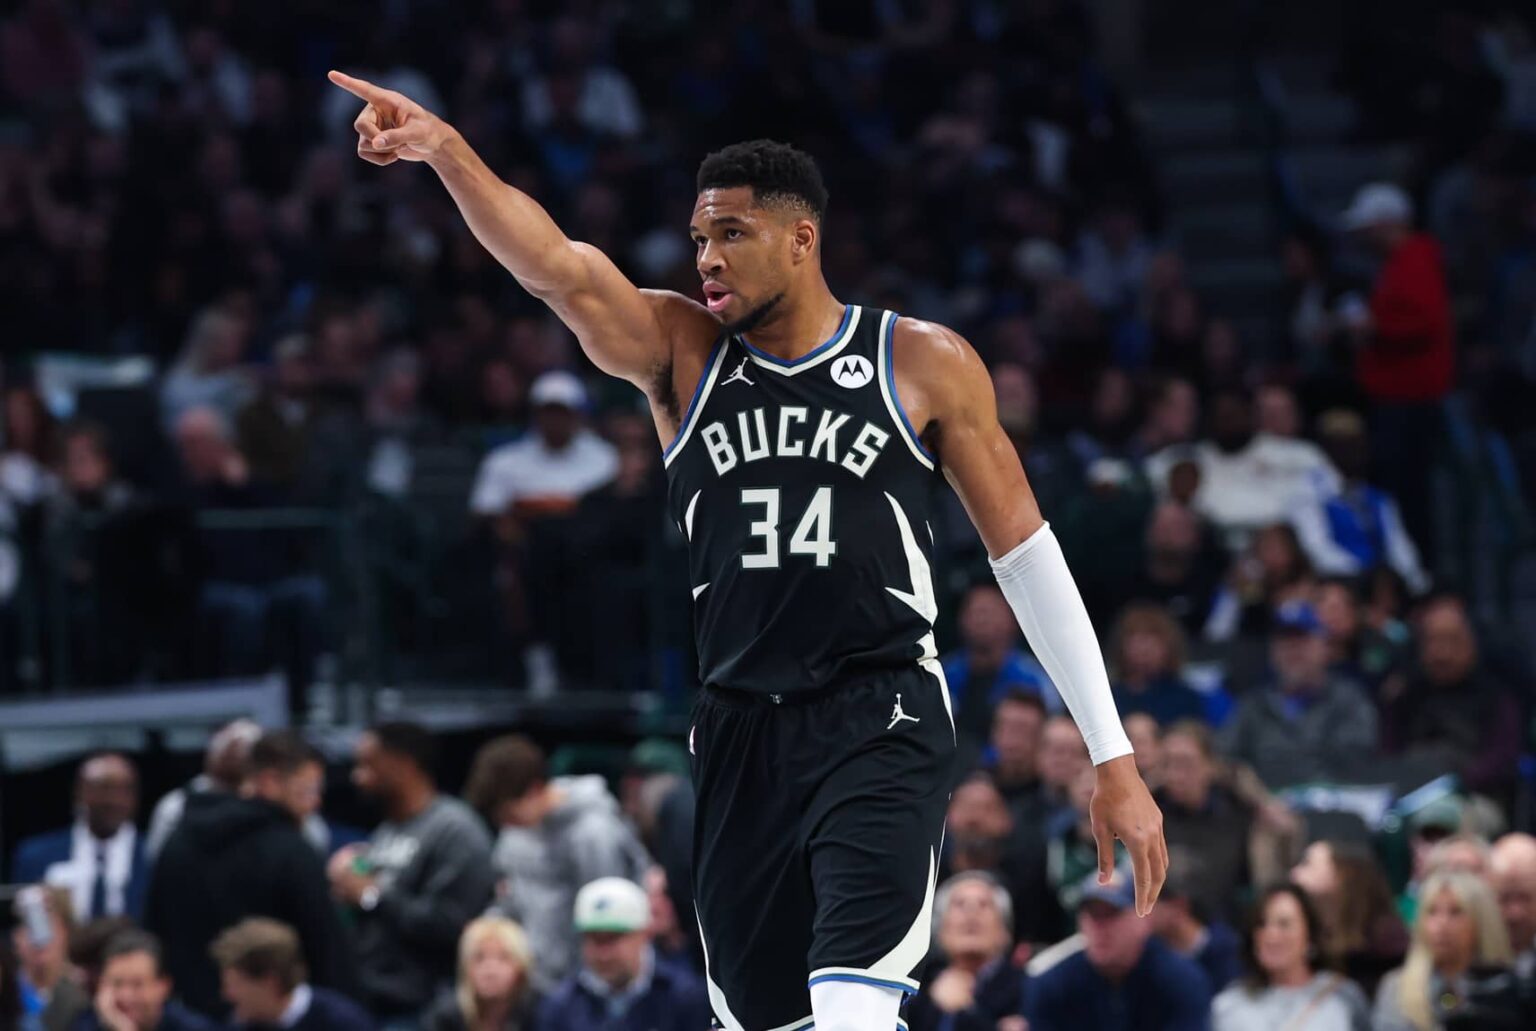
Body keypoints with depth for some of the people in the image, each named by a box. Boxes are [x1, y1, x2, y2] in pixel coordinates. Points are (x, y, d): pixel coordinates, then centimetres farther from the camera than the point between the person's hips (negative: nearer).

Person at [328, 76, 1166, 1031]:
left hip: (882, 725, -4)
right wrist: (446, 152, -31)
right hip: (740, 728, 4)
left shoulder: (925, 364, 2)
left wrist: (1116, 761, 2)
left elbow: (1027, 555, 4)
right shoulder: (680, 351, 7)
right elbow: (556, 266, -12)